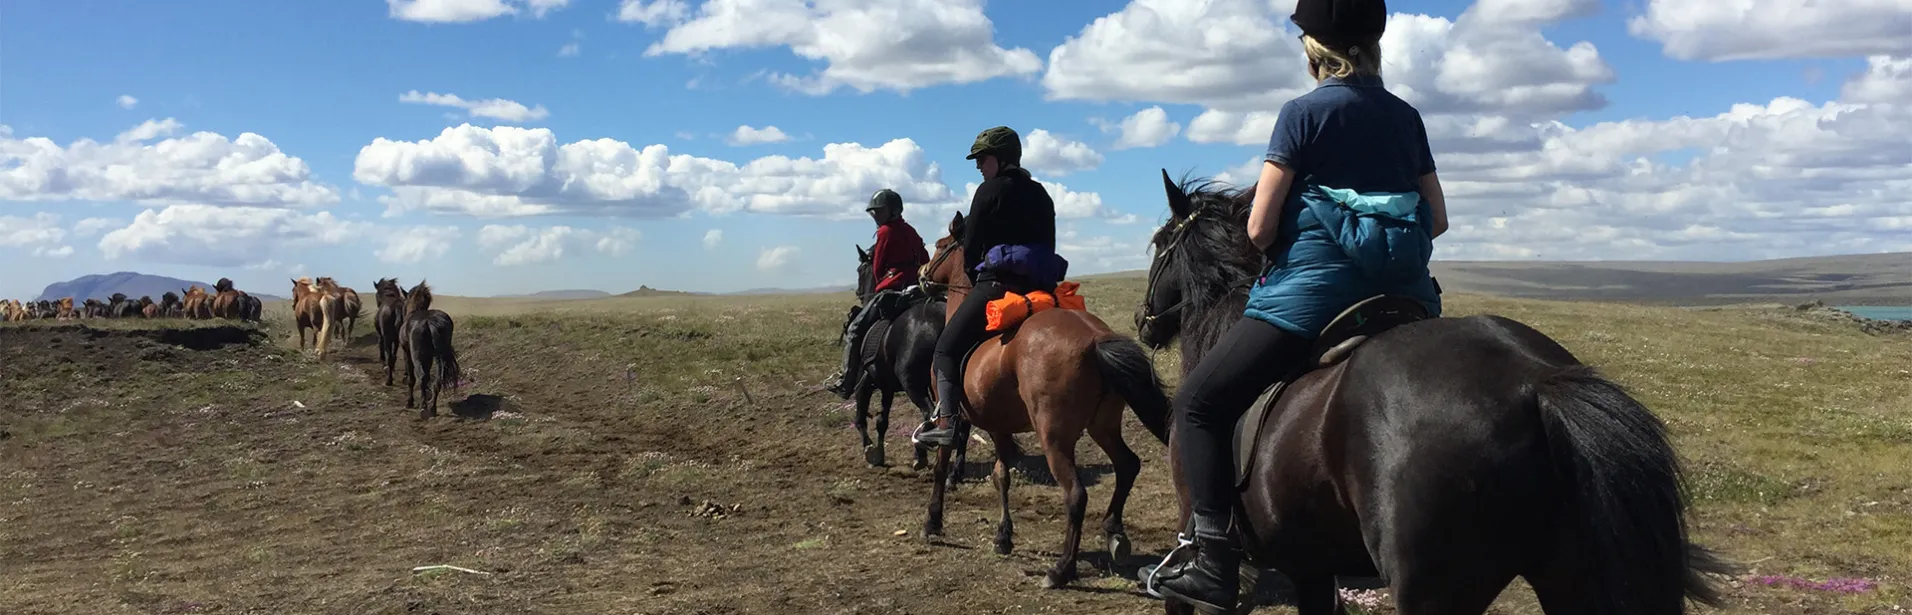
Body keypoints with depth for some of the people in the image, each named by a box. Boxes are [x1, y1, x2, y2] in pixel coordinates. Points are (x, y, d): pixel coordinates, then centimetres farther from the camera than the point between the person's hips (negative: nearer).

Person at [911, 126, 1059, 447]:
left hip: (998, 282, -7)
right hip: (1040, 286, 8)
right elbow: (1046, 246, 18)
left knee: (947, 348, -4)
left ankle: (947, 421, -18)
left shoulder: (990, 190, -3)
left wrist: (976, 280, 13)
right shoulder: (1041, 195, 18)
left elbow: (971, 247, -2)